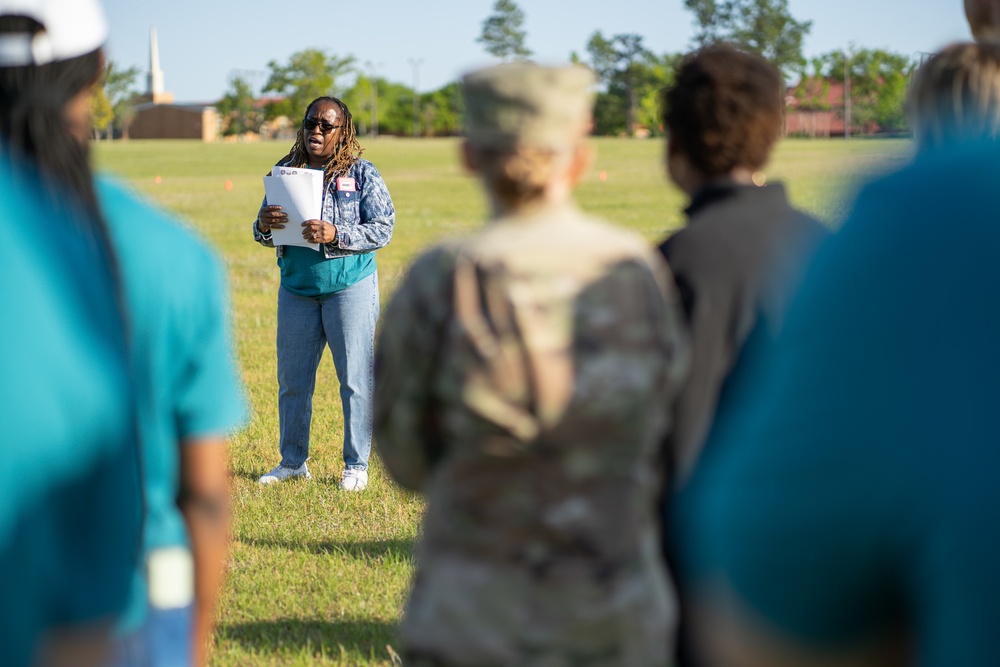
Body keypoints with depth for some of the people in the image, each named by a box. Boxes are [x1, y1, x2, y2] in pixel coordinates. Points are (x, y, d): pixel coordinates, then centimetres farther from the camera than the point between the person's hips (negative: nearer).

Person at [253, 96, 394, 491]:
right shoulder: (285, 172, 8)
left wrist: (336, 234, -22)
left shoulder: (362, 174, -2)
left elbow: (382, 229, -9)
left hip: (350, 286, -3)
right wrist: (264, 225, -14)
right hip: (296, 290, 4)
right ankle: (293, 461, 20)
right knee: (292, 379, 8)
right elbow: (263, 235, 11)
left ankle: (356, 465, 9)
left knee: (356, 379, -1)